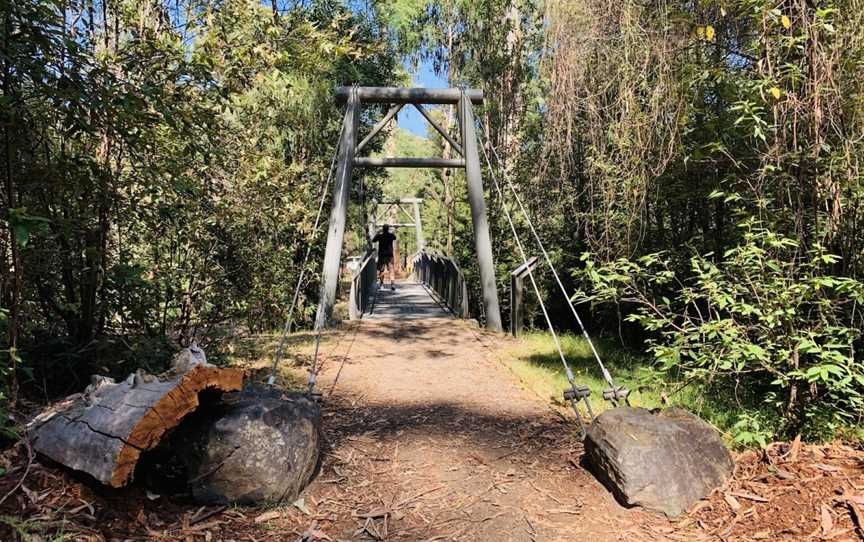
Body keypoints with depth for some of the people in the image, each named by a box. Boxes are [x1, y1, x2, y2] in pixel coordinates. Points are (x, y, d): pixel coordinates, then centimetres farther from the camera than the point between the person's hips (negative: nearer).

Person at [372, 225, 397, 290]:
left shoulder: (380, 236, -3)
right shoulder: (391, 235, 0)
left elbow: (373, 240, 10)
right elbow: (395, 238, 22)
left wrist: (378, 233, 17)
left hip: (381, 255, 0)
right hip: (389, 255, 0)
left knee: (381, 270, 11)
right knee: (391, 269, -4)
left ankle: (381, 283, 13)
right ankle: (392, 283, -20)